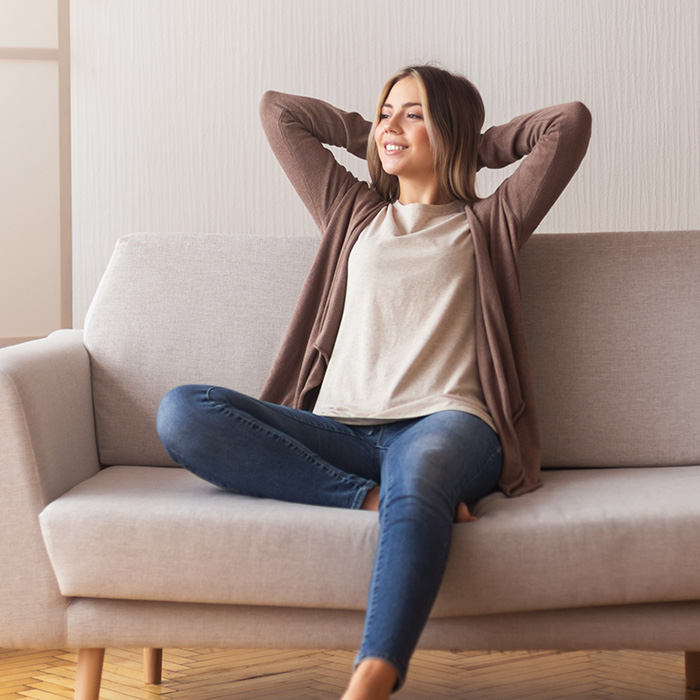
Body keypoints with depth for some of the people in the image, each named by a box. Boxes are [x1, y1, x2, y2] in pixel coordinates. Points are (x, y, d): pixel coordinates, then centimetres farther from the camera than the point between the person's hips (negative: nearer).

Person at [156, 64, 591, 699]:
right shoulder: (353, 214, 30)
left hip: (444, 422, -3)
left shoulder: (487, 225, 22)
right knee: (183, 411, -24)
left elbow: (572, 122, 14)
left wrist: (483, 146, 26)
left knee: (418, 474, -43)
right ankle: (375, 498, -35)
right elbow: (278, 111, 35)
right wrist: (373, 138, 38)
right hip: (340, 429, 3)